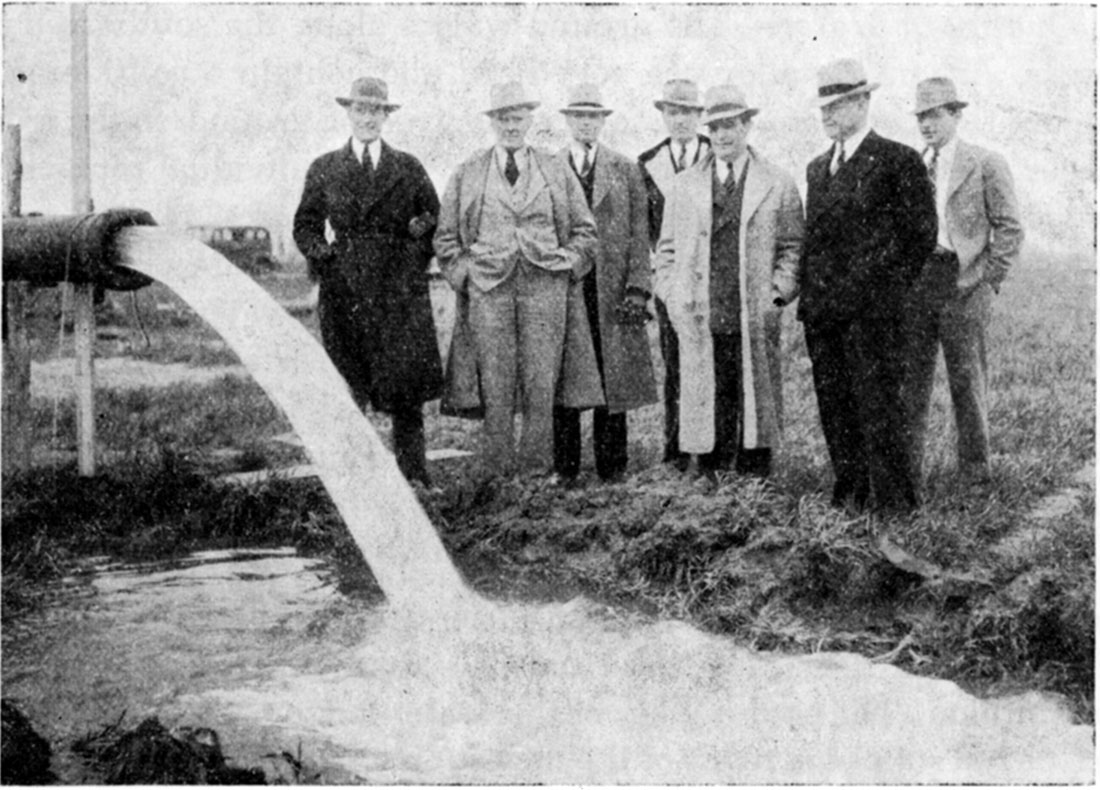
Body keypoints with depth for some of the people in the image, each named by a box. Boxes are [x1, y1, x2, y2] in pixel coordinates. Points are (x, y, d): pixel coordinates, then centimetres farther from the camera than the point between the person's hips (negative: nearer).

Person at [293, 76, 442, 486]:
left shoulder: (408, 168, 11)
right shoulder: (324, 169, 11)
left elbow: (436, 218, 15)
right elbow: (305, 225, 15)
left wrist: (418, 257, 1)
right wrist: (321, 253, -3)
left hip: (400, 290, 0)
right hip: (345, 291, 0)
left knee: (407, 385, -4)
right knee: (348, 389, 0)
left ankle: (414, 478, 4)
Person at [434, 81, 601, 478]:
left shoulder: (557, 171, 13)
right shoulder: (467, 174, 12)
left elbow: (585, 229, 17)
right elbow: (445, 237, 15)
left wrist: (566, 263, 4)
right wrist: (465, 273, 2)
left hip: (544, 285, 0)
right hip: (488, 286, 0)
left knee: (541, 386, -3)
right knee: (495, 389, -3)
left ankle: (537, 469, 4)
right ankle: (496, 472, 2)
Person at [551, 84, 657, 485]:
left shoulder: (626, 169, 10)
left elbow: (639, 233, 5)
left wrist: (637, 287, -4)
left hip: (612, 290, 0)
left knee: (613, 376, 2)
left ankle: (611, 465, 10)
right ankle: (565, 467, 9)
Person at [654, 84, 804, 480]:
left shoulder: (778, 185, 7)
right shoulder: (684, 185, 14)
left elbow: (793, 248, 7)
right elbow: (667, 249, 15)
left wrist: (777, 294, -5)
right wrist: (673, 298, 3)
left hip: (756, 322, -1)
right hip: (699, 321, 1)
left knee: (757, 408, 1)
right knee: (707, 413, 1)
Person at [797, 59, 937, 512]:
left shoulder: (898, 161, -3)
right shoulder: (817, 168, 17)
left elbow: (920, 235, -4)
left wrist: (886, 290, -3)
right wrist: (808, 297, 12)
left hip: (872, 309, -6)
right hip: (822, 309, 6)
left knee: (877, 405, -5)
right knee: (835, 409, 8)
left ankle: (894, 502, 3)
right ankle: (849, 495, 18)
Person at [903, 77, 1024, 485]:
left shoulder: (987, 165, -1)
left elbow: (1010, 230, -2)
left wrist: (987, 280, -8)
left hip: (962, 282, -4)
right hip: (914, 281, 4)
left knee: (967, 379, 2)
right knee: (909, 378, 5)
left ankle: (975, 472, 13)